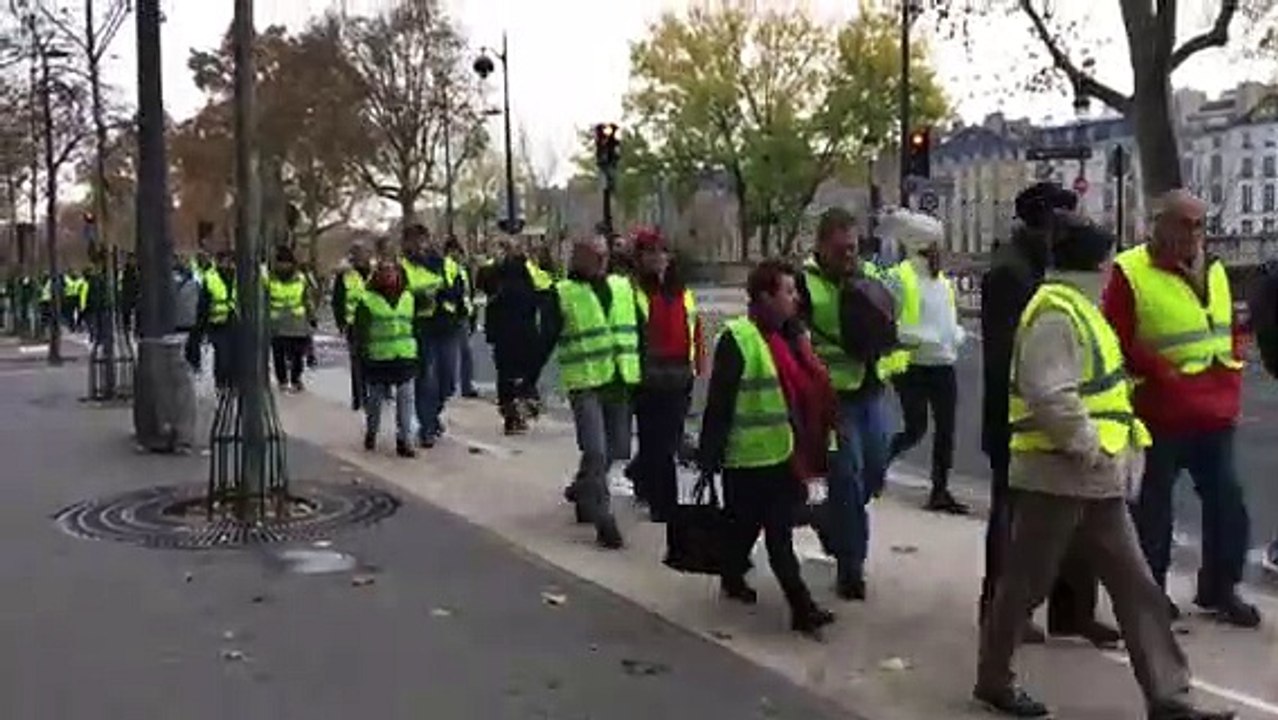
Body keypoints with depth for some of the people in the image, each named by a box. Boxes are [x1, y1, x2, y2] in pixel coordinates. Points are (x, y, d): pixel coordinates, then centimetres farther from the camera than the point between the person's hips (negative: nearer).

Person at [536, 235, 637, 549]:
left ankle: (581, 489, 39)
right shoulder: (562, 294, -2)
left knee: (614, 450, 13)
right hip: (585, 383, -5)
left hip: (619, 382, 5)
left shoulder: (623, 287, 11)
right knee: (595, 451, -11)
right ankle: (603, 520, -1)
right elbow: (546, 341, -1)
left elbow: (638, 330, 15)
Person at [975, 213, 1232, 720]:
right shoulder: (1056, 313, -17)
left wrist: (1124, 445, 15)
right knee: (1026, 582, 3)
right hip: (1057, 475, -10)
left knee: (1135, 587, 9)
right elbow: (1052, 397, -28)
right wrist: (1092, 447, -19)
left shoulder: (1078, 308, 17)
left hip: (1095, 481, 10)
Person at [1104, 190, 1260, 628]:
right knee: (1155, 502, 5)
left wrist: (1232, 376, 8)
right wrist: (1163, 374, -16)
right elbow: (1118, 341, -14)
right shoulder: (1131, 273, -10)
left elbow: (1232, 329, 21)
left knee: (1227, 499, 12)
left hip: (1216, 413, 7)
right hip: (1163, 413, -6)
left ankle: (1218, 588, 28)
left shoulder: (1214, 270, 12)